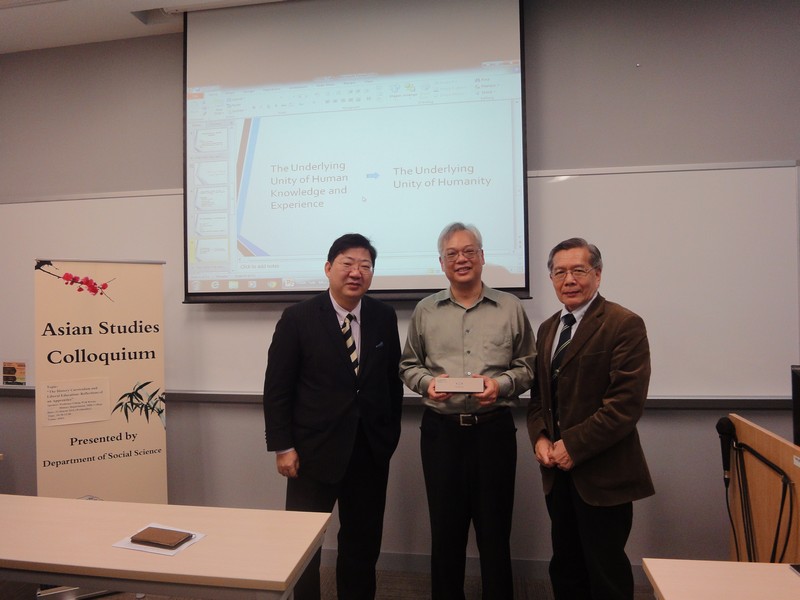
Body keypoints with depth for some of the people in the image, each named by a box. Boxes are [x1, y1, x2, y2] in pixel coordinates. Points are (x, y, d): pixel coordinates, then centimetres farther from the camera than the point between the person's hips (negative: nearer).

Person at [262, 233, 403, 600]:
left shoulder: (384, 317, 1)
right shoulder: (297, 318, -8)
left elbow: (393, 380, 8)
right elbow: (276, 388, -6)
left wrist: (391, 434, 6)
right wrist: (282, 447, -9)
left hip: (371, 451, 3)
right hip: (315, 450, -3)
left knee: (364, 543, 17)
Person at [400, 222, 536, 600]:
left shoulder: (510, 308, 2)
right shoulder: (425, 311, 6)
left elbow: (527, 366, 5)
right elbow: (408, 366, 11)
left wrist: (500, 385, -13)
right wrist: (427, 382, -9)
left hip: (494, 427, -1)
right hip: (440, 429, 1)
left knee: (494, 527, 10)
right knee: (445, 526, 14)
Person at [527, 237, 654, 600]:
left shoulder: (625, 325, -10)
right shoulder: (547, 329, 12)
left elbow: (626, 403, -18)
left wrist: (574, 445, -18)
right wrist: (540, 437, -1)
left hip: (602, 474, -6)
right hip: (558, 471, 6)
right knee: (565, 569, 18)